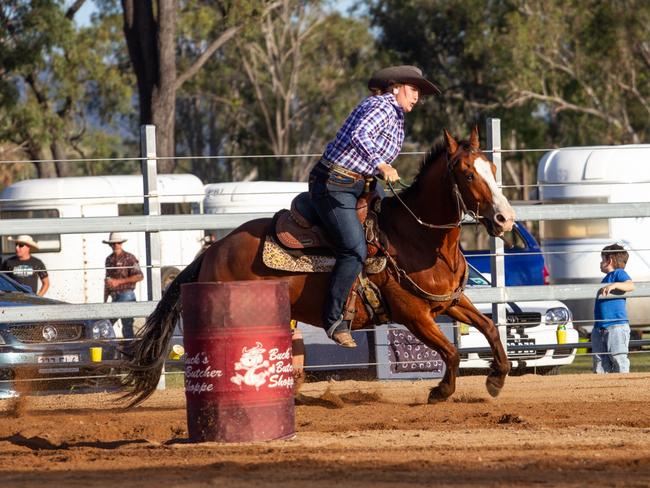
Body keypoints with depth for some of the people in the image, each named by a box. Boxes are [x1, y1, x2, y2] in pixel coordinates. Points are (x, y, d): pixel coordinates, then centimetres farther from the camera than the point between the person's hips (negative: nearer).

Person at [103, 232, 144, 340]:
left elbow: (139, 277, -12)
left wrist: (118, 281, -15)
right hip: (114, 297, 6)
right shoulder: (109, 259, 15)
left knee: (127, 325, -9)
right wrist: (105, 300, 17)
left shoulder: (129, 258, -4)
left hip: (126, 295, -6)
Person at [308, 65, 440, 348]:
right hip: (333, 184, -11)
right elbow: (359, 136, -27)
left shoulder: (396, 117, 21)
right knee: (355, 250, -19)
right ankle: (333, 319, -17)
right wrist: (381, 166, -28)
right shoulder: (381, 106, -10)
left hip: (357, 185, 11)